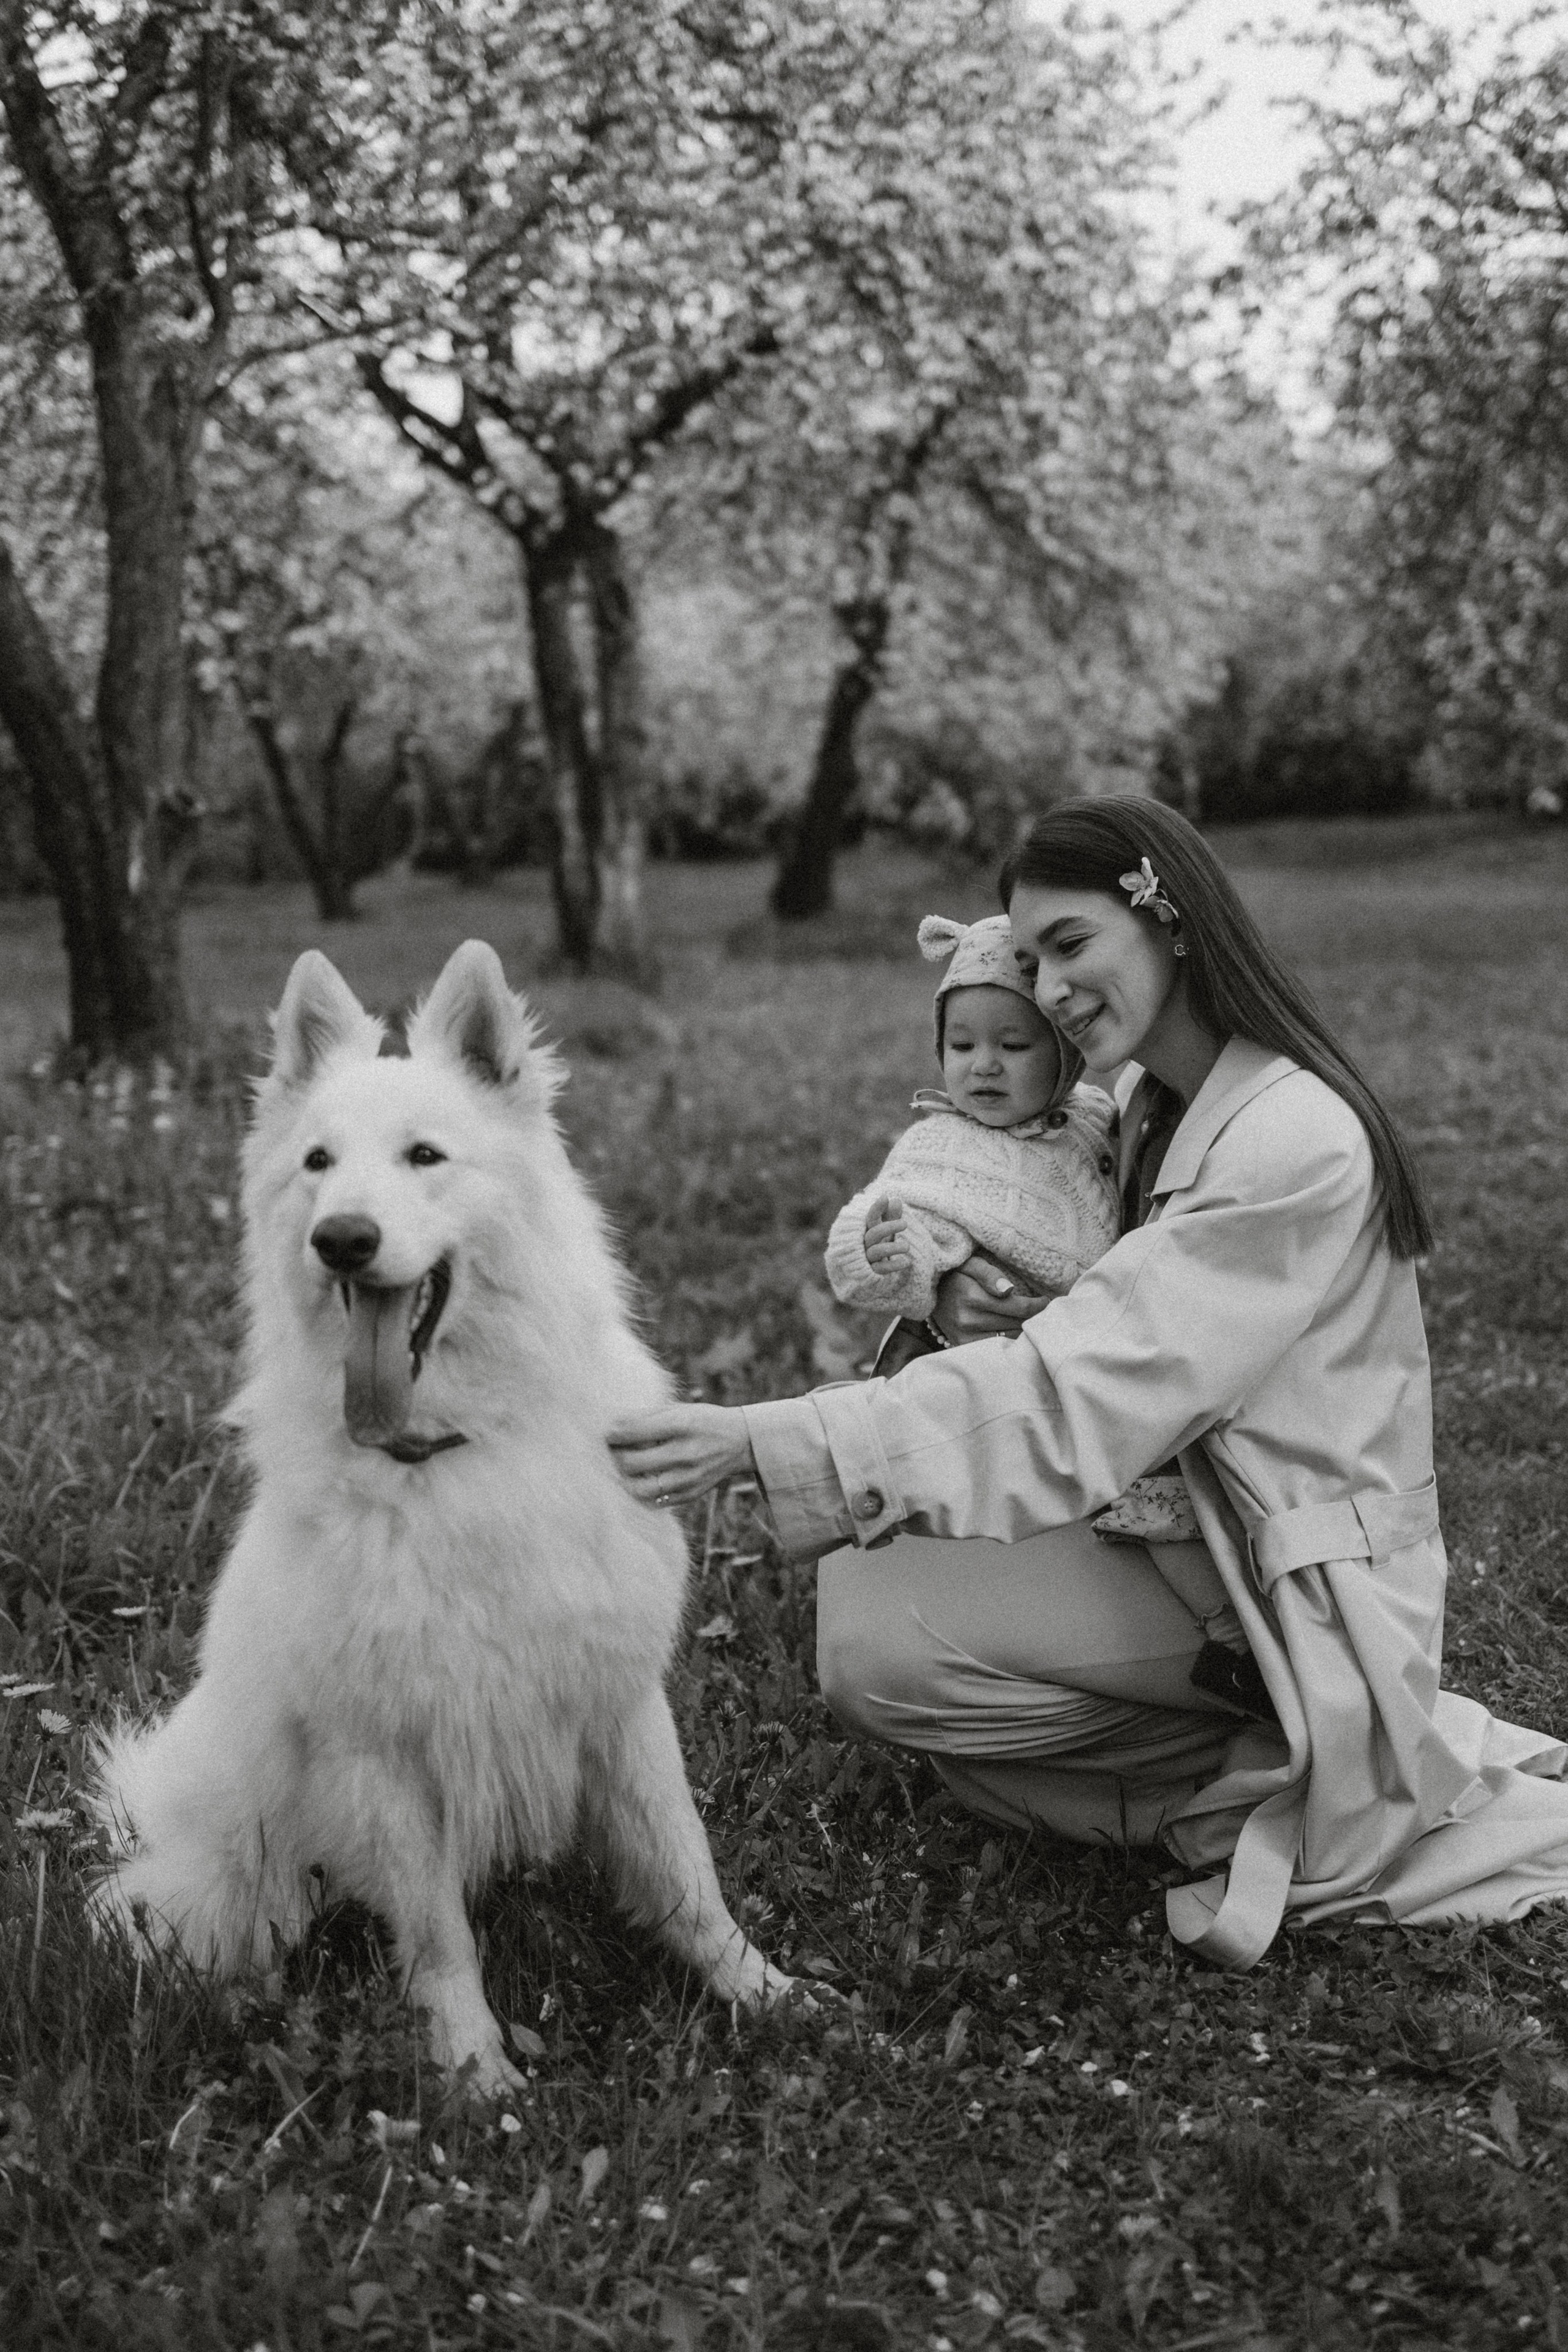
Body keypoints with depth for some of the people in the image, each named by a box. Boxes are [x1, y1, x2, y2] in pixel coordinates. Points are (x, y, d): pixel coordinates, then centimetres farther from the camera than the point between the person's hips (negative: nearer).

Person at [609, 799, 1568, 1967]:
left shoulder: (1297, 1145, -23)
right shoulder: (1153, 1104, 6)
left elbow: (1073, 1400, -28)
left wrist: (764, 1443, -32)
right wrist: (960, 1288, -11)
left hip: (1292, 1588, -10)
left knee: (871, 1634, -20)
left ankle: (1255, 1784, -5)